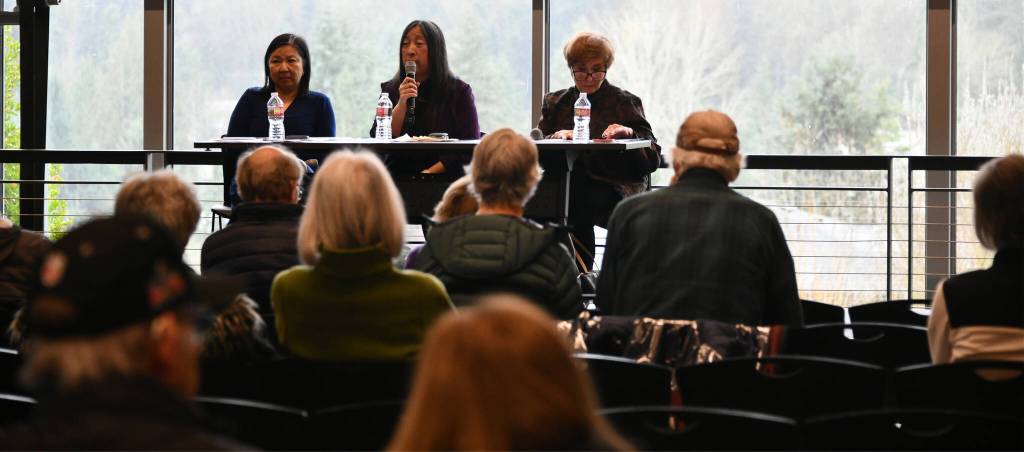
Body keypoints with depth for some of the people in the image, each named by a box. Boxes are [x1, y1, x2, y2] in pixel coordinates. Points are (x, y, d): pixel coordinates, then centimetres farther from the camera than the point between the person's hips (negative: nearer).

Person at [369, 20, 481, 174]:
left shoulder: (460, 91, 4)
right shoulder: (390, 89, 14)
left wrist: (430, 172, -12)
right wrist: (402, 104, -8)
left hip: (443, 179, -2)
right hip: (397, 177, 2)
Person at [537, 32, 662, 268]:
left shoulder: (626, 102, 11)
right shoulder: (555, 102, 20)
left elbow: (653, 159, 3)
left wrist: (629, 133, -13)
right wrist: (557, 136, -12)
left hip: (612, 185, -2)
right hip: (565, 183, 3)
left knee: (581, 202, -36)